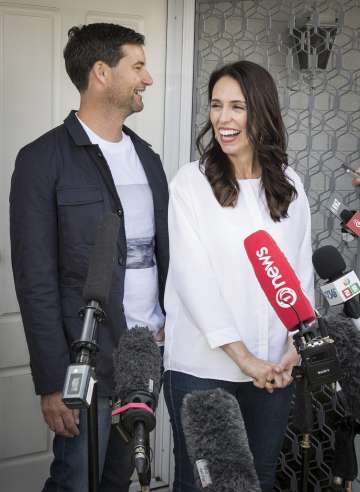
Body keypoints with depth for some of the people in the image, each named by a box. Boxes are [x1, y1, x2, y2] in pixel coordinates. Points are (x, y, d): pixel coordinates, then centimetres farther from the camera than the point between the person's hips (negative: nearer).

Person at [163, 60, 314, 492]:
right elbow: (193, 276, -11)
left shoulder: (289, 185, 6)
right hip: (203, 366, -3)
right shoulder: (191, 182, -6)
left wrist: (296, 346, -5)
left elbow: (301, 270, 7)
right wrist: (242, 356, -15)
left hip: (274, 367, 4)